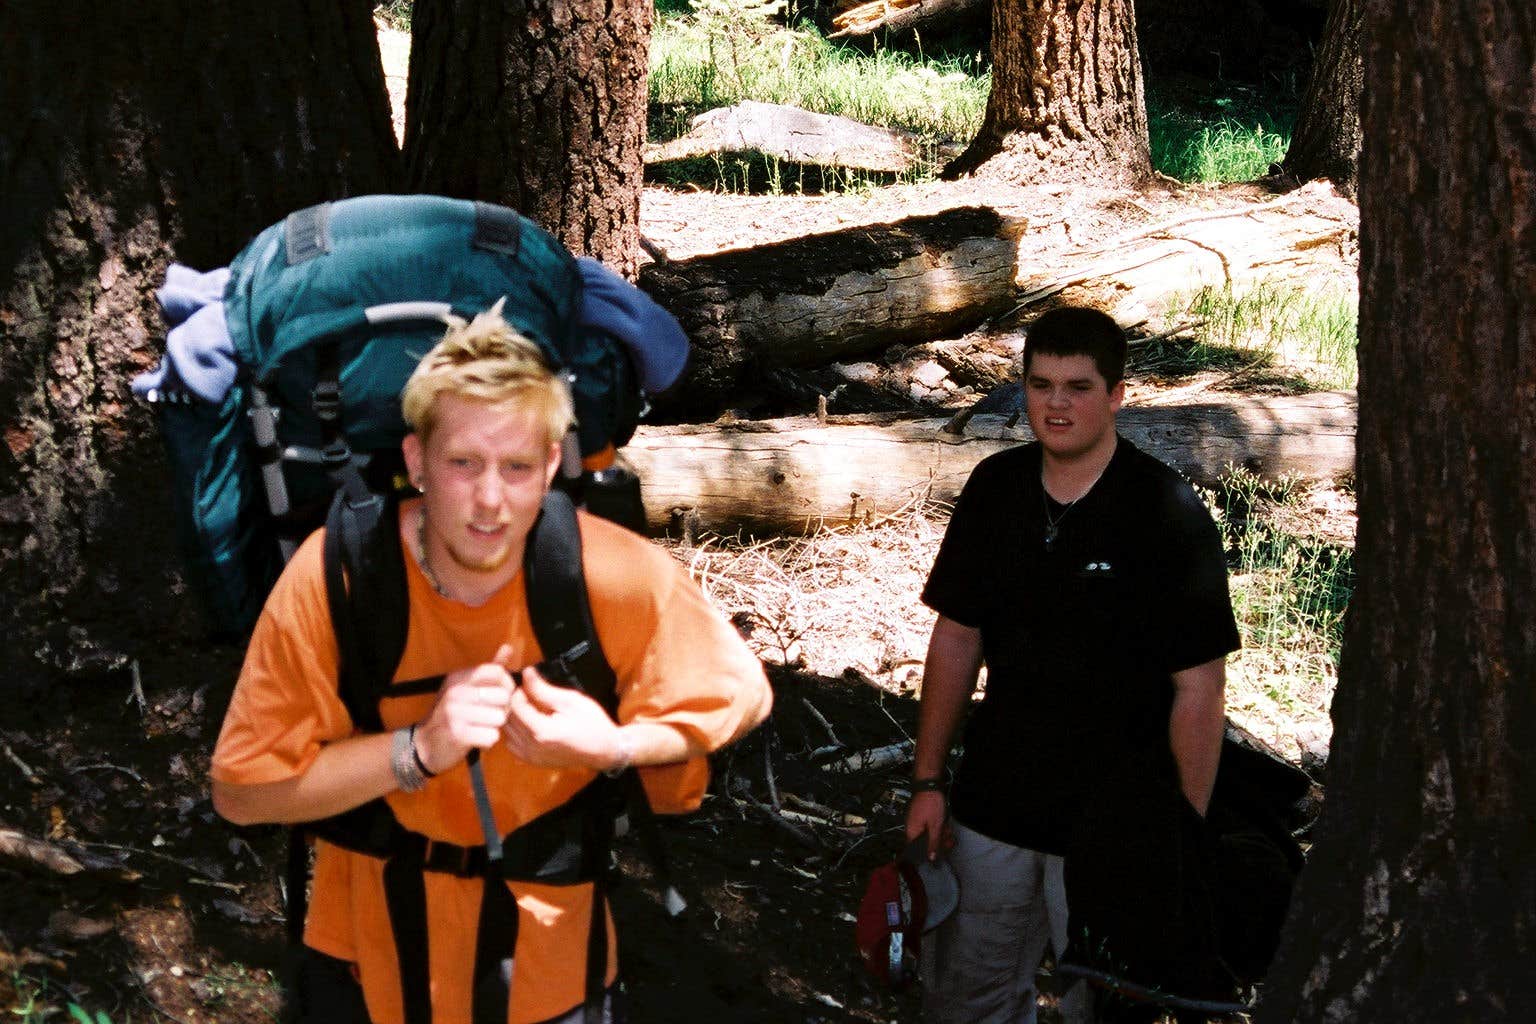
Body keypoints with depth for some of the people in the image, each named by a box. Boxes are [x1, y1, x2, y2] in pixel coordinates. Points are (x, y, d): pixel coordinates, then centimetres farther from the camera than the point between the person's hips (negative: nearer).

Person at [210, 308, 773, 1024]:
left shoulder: (622, 577, -21)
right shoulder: (329, 579, -23)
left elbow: (741, 696, -5)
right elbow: (242, 792, -19)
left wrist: (616, 747, -23)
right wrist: (419, 750, -31)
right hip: (377, 956, 0)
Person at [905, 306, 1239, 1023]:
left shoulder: (1167, 513, -15)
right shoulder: (994, 488, 0)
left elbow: (1198, 687, -13)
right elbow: (956, 637, 8)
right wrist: (927, 782, 7)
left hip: (1115, 825, -4)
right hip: (993, 803, 5)